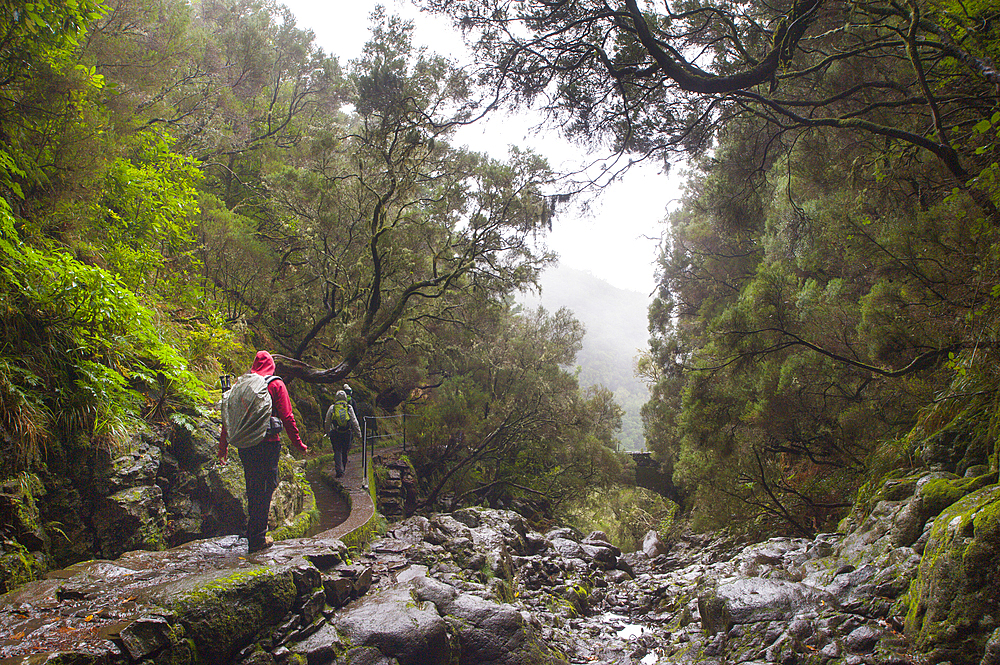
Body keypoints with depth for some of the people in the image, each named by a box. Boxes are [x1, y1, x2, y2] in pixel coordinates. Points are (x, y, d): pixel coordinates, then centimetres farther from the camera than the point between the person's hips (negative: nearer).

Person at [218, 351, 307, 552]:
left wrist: (223, 446, 16)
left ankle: (254, 534, 24)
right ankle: (257, 538, 1)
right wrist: (298, 443, 1)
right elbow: (287, 417, -6)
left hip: (245, 444, 4)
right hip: (268, 444, -4)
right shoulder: (276, 385, -3)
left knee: (253, 489, 15)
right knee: (265, 488, 2)